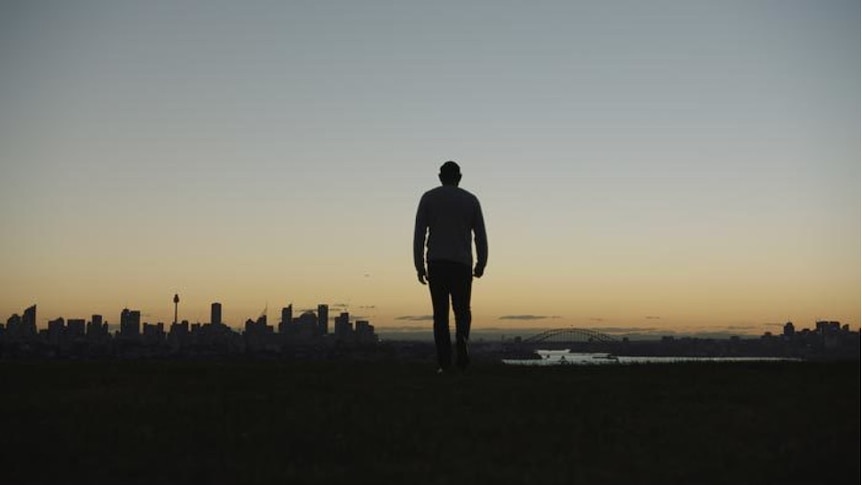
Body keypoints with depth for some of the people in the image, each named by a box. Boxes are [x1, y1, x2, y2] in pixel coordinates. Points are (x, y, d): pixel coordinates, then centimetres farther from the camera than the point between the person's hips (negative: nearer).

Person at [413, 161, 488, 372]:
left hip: (436, 264, 0)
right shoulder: (471, 200, 7)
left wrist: (419, 266, 2)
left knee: (441, 313, 4)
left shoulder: (428, 198, 5)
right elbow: (480, 235, 6)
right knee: (462, 311, 10)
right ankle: (462, 340, -20)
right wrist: (481, 264, 15)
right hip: (462, 264, 0)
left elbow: (419, 234, -1)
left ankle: (444, 363, -3)